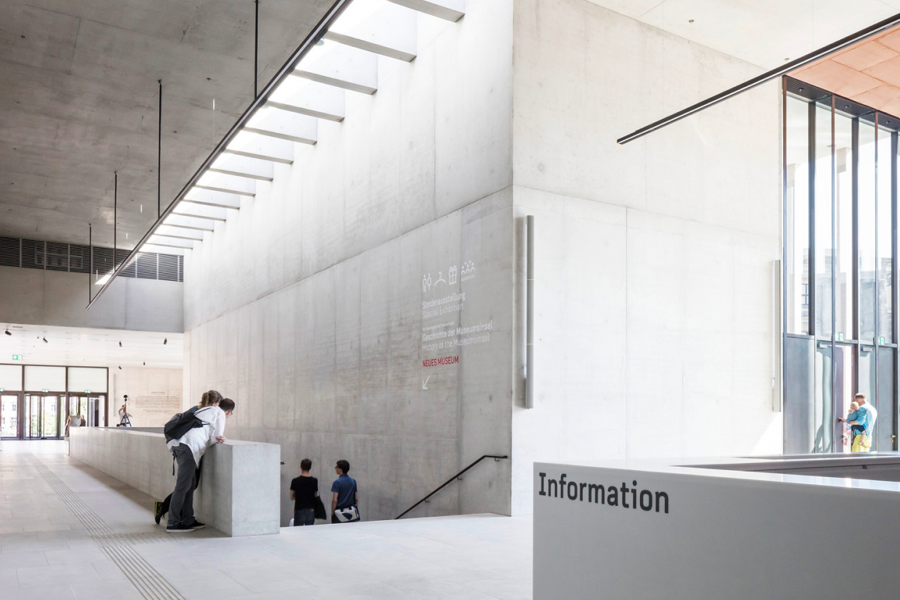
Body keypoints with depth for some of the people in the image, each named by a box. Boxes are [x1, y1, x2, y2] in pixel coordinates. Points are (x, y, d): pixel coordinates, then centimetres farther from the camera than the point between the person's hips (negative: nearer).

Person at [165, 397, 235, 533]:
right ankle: (173, 524, -6)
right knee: (183, 485, -7)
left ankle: (188, 520, 18)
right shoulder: (220, 413, 6)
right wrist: (221, 438, 21)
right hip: (189, 446, -9)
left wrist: (218, 438, 12)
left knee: (190, 484, 14)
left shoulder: (207, 410, 30)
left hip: (178, 444, 9)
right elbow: (217, 437, 2)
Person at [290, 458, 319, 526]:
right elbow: (316, 496, 3)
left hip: (299, 510, -2)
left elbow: (292, 497, 2)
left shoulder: (295, 481, -6)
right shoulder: (314, 481, -3)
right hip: (311, 510, 2)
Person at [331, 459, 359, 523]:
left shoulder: (337, 482, -11)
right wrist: (356, 510, 18)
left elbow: (334, 500, -15)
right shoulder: (353, 481, 7)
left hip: (340, 513, -5)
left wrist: (332, 513, -6)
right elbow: (356, 499, 8)